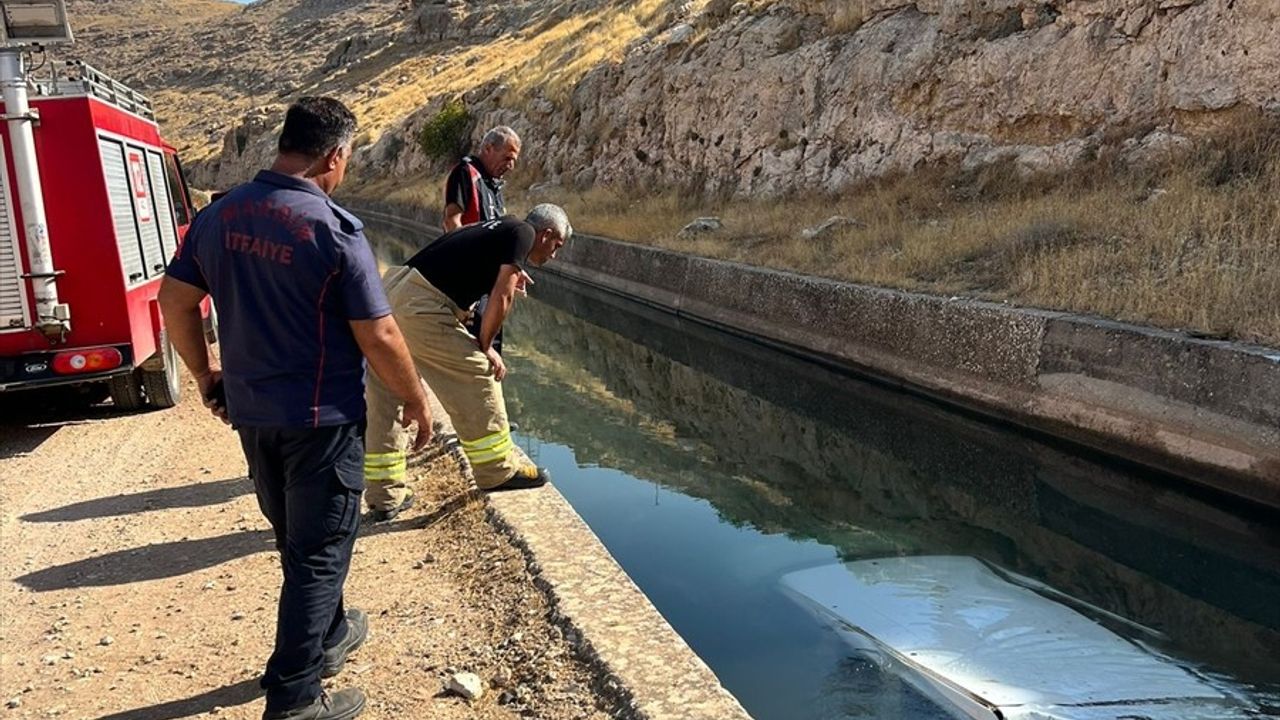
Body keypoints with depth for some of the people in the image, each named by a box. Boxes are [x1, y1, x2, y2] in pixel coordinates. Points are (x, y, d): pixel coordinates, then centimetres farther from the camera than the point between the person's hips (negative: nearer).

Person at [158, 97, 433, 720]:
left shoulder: (221, 216, 0)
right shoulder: (335, 230, -19)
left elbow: (175, 299, 8)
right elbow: (378, 336, -18)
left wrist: (206, 375, 20)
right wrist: (416, 400, -4)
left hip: (250, 411, 7)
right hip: (321, 417, -7)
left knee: (295, 538, 24)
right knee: (320, 551, 6)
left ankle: (329, 635, 44)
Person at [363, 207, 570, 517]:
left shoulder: (494, 229, 25)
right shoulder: (523, 232, 2)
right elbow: (502, 297, -6)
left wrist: (506, 275, 20)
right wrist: (485, 347, 4)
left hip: (390, 288, 9)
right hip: (418, 308, -9)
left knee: (383, 402, 12)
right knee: (477, 375, 6)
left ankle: (385, 495, 23)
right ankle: (498, 470, 20)